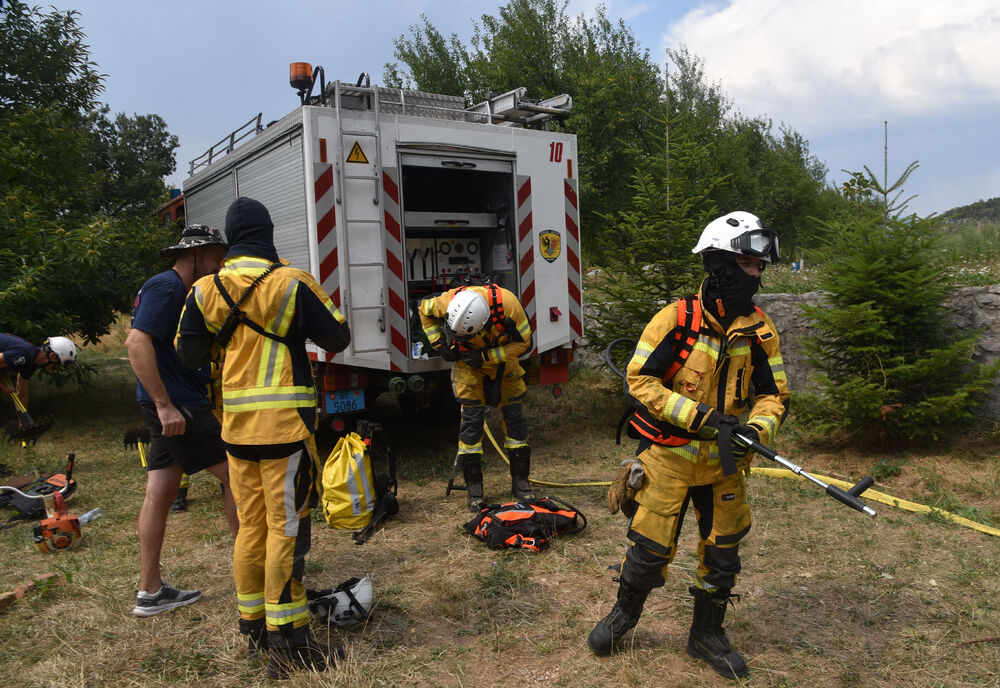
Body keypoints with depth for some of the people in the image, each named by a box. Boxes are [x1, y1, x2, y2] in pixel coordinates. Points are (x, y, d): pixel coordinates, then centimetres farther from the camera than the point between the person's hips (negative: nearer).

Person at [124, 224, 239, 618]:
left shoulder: (180, 291, 19)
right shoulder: (166, 287, -13)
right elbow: (137, 342, -24)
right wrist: (164, 404, -26)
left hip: (174, 407, 10)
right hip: (178, 407, -10)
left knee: (160, 493, 9)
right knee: (235, 472, -1)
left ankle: (150, 592, 15)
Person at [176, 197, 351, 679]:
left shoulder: (205, 291, 4)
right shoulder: (292, 283, -10)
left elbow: (189, 354, 13)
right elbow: (338, 338, -3)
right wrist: (311, 310, 15)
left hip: (236, 426, 5)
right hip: (284, 424, -5)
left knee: (251, 526, 16)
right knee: (286, 529, -1)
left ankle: (253, 626, 28)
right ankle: (287, 642, 5)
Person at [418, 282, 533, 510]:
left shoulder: (507, 303, -35)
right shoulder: (449, 301, -30)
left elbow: (523, 342, -20)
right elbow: (424, 309, -6)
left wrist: (485, 357, -26)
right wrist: (438, 344, -13)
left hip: (503, 360, 0)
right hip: (468, 363, 0)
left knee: (515, 418, 0)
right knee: (472, 419, -7)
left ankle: (521, 482, 13)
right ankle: (474, 488, 2)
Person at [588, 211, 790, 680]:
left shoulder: (759, 330, -1)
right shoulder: (676, 320, -14)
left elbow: (774, 394, 4)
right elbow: (639, 379, -15)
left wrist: (756, 430, -18)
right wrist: (699, 416, -23)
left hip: (723, 463, 5)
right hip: (670, 458, -4)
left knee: (722, 550, 14)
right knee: (650, 548, 5)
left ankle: (707, 634, 37)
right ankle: (624, 614, 35)